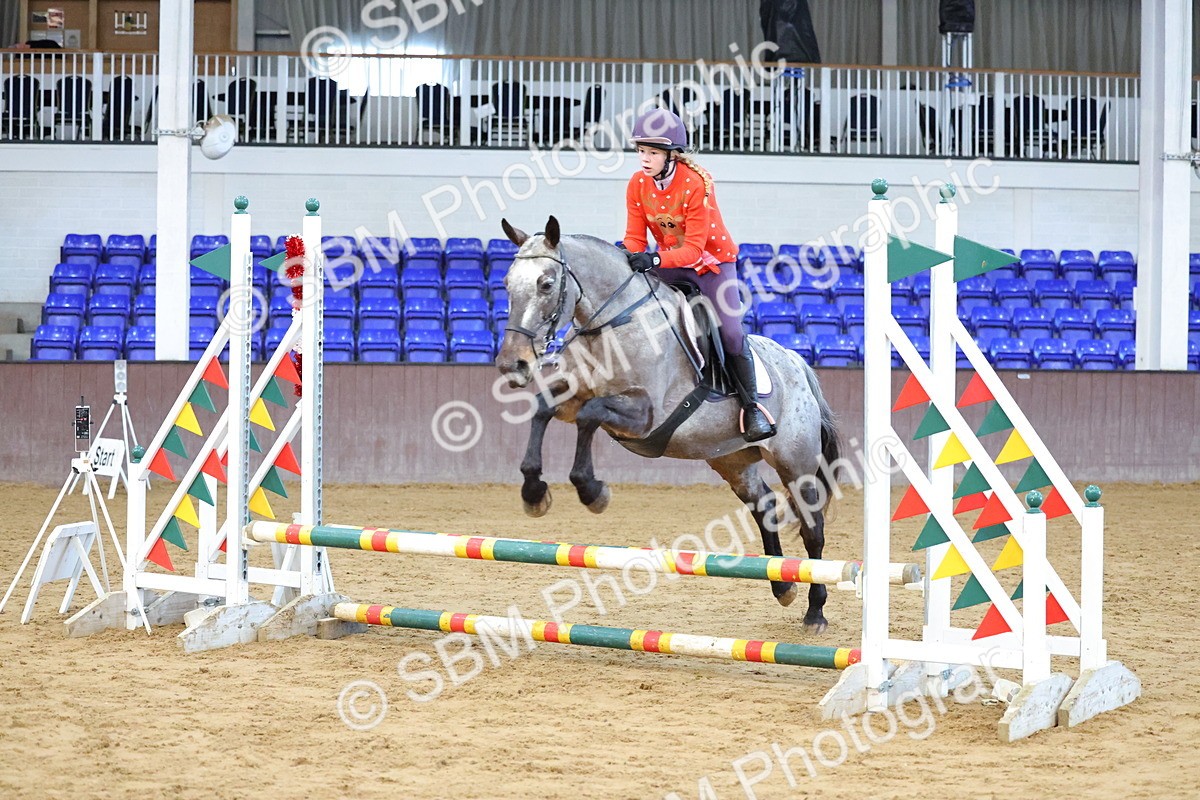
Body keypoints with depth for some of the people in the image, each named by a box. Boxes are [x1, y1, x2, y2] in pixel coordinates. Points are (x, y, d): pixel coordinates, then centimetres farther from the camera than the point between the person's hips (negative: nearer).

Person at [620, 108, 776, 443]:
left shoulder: (697, 184, -27)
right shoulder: (637, 185, -10)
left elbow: (694, 249, -29)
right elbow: (635, 238, -8)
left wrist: (655, 259, -44)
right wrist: (628, 256, -31)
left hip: (713, 260, -5)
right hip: (669, 262, 5)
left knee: (730, 332, -17)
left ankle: (751, 406, 0)